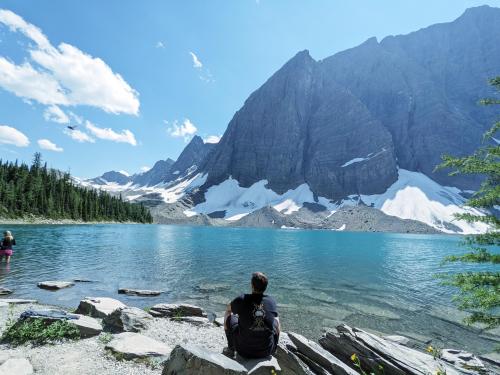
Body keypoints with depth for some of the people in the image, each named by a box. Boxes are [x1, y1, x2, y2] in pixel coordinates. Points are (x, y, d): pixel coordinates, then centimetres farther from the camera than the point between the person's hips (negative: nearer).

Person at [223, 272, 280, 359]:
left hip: (245, 351, -2)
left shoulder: (242, 299, -13)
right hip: (267, 351, 2)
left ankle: (230, 350, 29)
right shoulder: (272, 301, -6)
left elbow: (228, 309, 10)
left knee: (228, 316, 17)